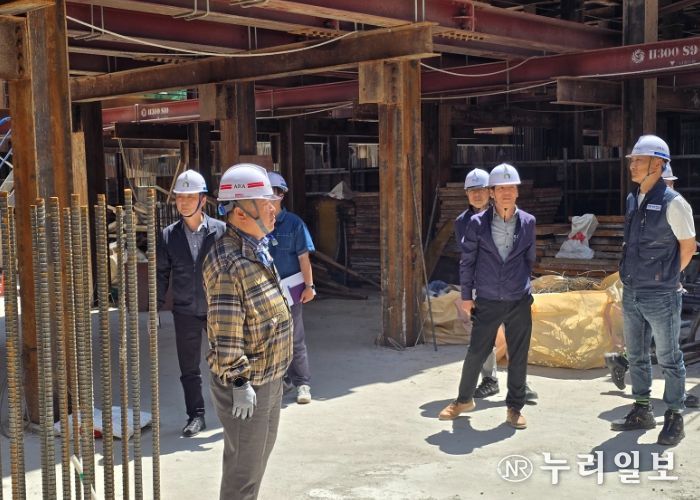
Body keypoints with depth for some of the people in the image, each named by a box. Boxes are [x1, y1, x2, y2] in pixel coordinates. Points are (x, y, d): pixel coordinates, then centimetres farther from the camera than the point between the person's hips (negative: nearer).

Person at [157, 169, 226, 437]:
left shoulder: (220, 231, -5)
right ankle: (196, 416, 23)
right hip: (185, 312, 2)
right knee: (189, 368, 10)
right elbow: (161, 274, 6)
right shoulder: (168, 235, 2)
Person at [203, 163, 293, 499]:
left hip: (269, 377, 10)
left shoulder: (257, 250, 9)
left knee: (260, 452, 24)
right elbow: (225, 332, -26)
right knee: (244, 466, 3)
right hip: (246, 383, -10)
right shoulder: (227, 262, -23)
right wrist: (239, 382, -24)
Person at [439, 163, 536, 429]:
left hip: (519, 302, 1)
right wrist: (466, 296, 0)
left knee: (518, 357, 7)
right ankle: (464, 400, 28)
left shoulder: (528, 222, 1)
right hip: (487, 302, -1)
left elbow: (529, 259, 13)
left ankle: (514, 408, 22)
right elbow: (467, 261, 0)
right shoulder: (477, 223, -5)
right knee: (476, 353, 7)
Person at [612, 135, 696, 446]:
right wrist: (636, 276, 11)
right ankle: (642, 411, 29)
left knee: (668, 359, 5)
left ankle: (674, 418, 17)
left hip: (660, 297, -7)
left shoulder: (672, 203, -14)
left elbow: (688, 246, -6)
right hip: (631, 294, 7)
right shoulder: (632, 200, 7)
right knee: (636, 356, 16)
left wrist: (666, 277, 5)